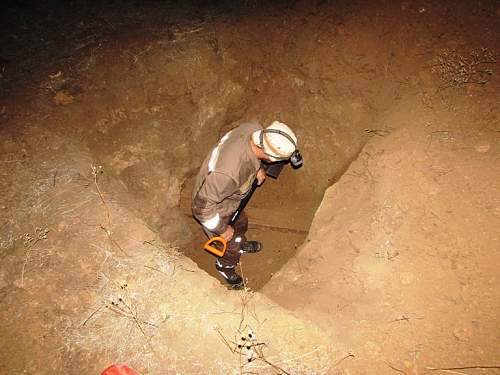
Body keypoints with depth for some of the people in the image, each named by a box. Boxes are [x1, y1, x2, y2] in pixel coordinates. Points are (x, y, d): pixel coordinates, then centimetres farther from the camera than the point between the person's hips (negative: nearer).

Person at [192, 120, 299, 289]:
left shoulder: (254, 128, -26)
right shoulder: (229, 173, -48)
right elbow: (203, 205, -33)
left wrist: (258, 168, 1)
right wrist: (222, 229, -19)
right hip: (214, 208, -6)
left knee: (241, 223, 34)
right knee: (231, 247, 21)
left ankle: (241, 244, 67)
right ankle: (225, 267, 55)